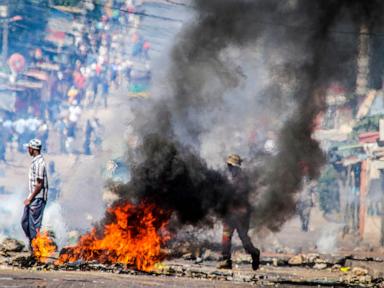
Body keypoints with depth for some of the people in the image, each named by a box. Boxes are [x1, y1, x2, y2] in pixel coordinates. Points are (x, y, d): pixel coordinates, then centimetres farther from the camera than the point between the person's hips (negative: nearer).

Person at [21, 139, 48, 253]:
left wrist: (30, 198, -17)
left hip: (37, 198, -10)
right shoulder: (35, 161, 13)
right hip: (32, 197, 10)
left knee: (35, 225, -5)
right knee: (25, 222, 14)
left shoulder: (39, 163, -18)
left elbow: (39, 184, -20)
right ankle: (32, 243, 23)